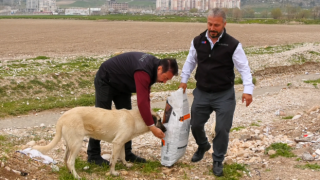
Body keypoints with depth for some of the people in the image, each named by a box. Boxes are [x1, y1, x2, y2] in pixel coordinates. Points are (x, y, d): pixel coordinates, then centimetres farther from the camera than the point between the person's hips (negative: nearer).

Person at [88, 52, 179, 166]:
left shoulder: (153, 64, -8)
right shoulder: (143, 72, -37)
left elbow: (145, 95, 4)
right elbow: (142, 101, -42)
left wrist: (148, 113, -5)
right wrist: (152, 127, -40)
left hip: (121, 84, 9)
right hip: (105, 81, -9)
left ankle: (127, 153, 12)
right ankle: (93, 155, 1)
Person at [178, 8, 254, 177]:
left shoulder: (233, 45, -14)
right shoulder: (197, 41, -3)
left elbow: (244, 68, -13)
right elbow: (190, 62, 13)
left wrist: (248, 90, -23)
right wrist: (184, 80, 13)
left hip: (224, 95, -3)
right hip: (201, 93, 3)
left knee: (222, 129, -1)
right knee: (195, 125, 14)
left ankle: (218, 161, 19)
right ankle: (203, 146, 46)